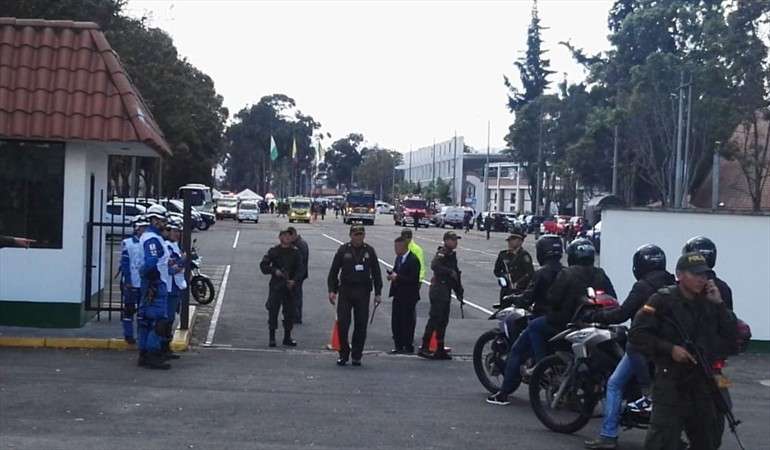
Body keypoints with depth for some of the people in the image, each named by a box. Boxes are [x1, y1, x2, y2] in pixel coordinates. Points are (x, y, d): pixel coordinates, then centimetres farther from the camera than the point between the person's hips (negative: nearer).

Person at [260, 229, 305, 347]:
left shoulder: (295, 252, 4)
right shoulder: (274, 251, 0)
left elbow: (301, 269, 1)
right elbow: (263, 265, 0)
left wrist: (294, 280, -15)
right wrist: (274, 271, -15)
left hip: (290, 287, 2)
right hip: (276, 286, -2)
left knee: (290, 312, 5)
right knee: (273, 311, -2)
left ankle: (287, 337, 18)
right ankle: (272, 338, 6)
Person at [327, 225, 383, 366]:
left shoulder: (369, 251, 6)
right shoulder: (343, 250, 2)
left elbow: (376, 273, 10)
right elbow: (333, 271, 4)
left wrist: (378, 293, 6)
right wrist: (332, 290, -4)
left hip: (363, 292, 1)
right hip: (345, 291, -1)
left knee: (361, 325, 2)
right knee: (342, 324, -4)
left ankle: (357, 356, 11)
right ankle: (343, 354, 9)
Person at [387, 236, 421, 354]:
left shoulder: (413, 260, -15)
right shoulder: (398, 258, 12)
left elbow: (413, 279, -20)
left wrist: (397, 277, -20)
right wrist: (392, 275, -1)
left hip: (408, 297, -8)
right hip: (398, 295, 8)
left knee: (407, 322, -1)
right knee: (395, 322, 9)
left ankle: (408, 347, 8)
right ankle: (398, 346, 18)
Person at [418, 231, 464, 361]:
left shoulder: (452, 255, 19)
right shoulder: (442, 253, -10)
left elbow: (456, 277, 24)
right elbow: (434, 266, -31)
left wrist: (459, 292, 18)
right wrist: (450, 272, -25)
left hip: (446, 292, 9)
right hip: (438, 290, -9)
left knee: (443, 320, 10)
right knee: (435, 318, -12)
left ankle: (440, 350, 14)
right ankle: (424, 347, -11)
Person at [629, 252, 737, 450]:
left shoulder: (709, 302, 8)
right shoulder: (663, 300, -7)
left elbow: (733, 336, 4)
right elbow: (637, 334, -12)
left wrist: (719, 304, -5)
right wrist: (670, 349, -19)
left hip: (704, 381, 6)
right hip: (671, 381, -6)